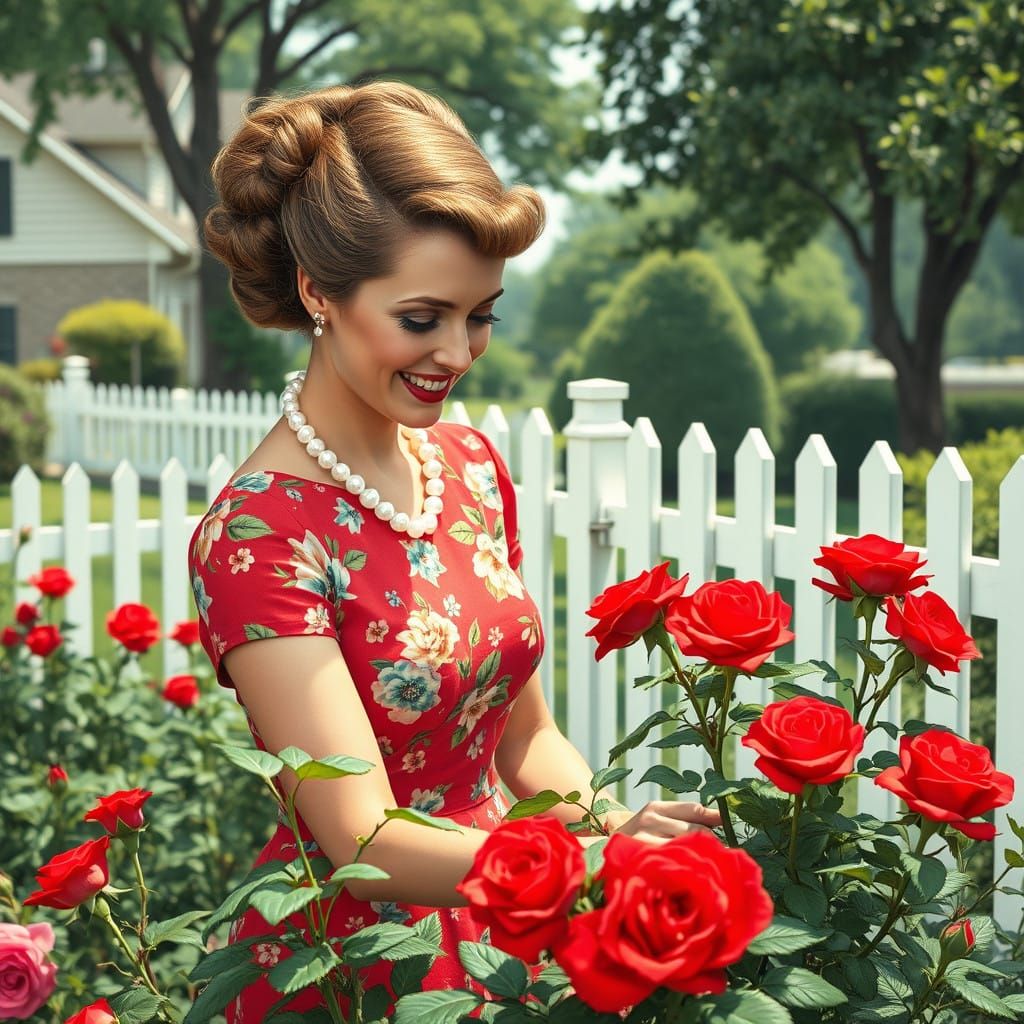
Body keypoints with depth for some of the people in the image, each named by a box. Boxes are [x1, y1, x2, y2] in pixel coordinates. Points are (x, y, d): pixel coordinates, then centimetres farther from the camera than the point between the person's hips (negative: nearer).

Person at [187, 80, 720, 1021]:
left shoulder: (473, 467, 4)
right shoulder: (258, 535, -16)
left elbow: (525, 739, 9)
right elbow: (364, 842, -20)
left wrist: (627, 829, -8)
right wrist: (596, 860, -31)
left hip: (494, 935, 5)